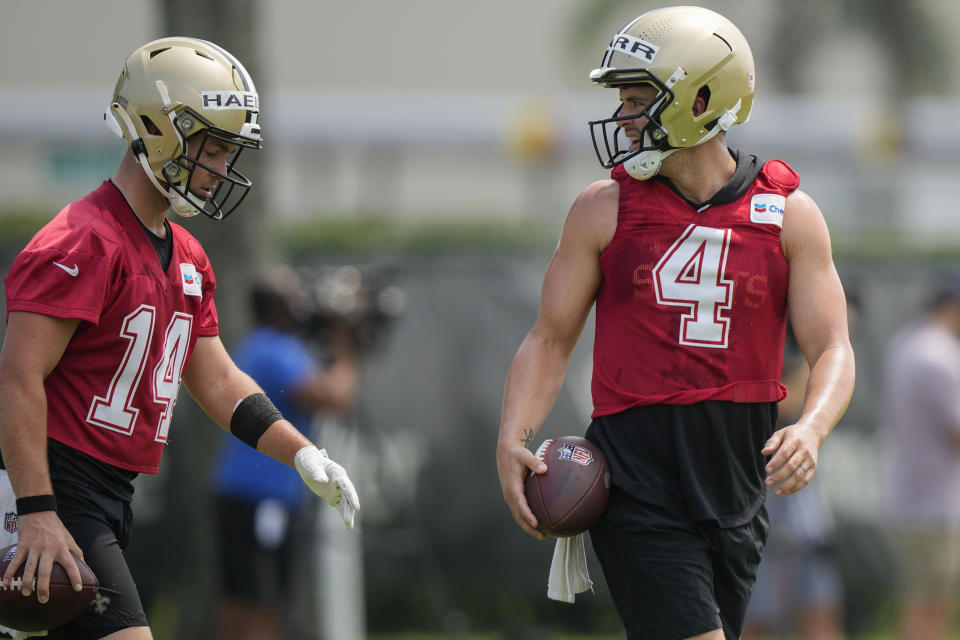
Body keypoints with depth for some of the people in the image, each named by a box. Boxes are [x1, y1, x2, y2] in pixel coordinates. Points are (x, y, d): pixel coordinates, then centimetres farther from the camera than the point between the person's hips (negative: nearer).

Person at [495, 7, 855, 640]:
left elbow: (832, 352, 1)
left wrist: (810, 430, -21)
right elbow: (550, 340, 6)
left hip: (735, 487, 2)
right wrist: (512, 441, -10)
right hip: (638, 486, -2)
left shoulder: (789, 215, 3)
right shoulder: (605, 209, 2)